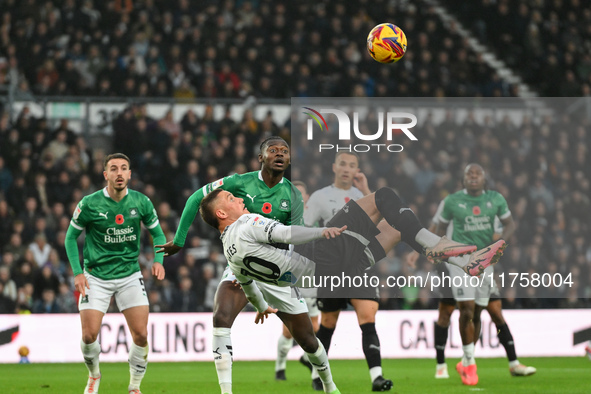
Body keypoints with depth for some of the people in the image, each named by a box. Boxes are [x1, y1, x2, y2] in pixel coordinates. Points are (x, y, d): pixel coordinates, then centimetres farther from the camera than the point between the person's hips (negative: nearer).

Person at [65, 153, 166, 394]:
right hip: (96, 277, -1)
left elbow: (157, 233, 9)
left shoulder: (141, 202, -5)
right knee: (89, 335, -8)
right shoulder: (89, 204, -11)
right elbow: (71, 237, 1)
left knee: (141, 335, -9)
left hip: (130, 276, 1)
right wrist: (77, 272, -7)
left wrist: (158, 261, -8)